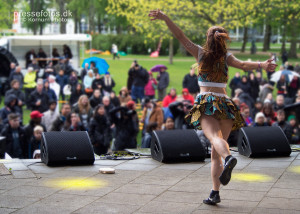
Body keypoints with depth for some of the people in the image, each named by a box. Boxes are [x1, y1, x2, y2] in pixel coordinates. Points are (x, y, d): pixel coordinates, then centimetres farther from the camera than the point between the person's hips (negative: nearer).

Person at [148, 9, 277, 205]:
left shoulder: (201, 53, 7)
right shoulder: (226, 57, 8)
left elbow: (181, 36, 4)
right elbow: (243, 65, -12)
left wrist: (165, 18, 5)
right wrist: (261, 65, -23)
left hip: (206, 104, -2)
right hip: (224, 104, 3)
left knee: (215, 138, -26)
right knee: (215, 152, 7)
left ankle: (228, 158, -60)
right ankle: (215, 193, 1)